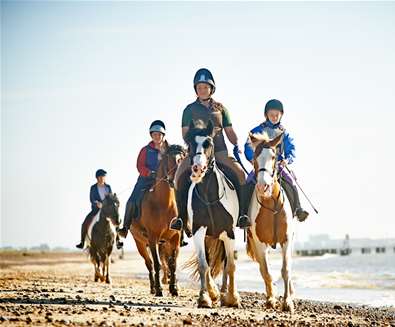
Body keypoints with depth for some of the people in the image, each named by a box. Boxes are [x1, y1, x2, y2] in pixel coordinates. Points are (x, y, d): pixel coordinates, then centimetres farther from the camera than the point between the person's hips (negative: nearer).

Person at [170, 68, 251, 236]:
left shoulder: (221, 109, 16)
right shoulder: (190, 110, 12)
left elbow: (230, 132, 15)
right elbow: (185, 133, 6)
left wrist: (236, 145, -4)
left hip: (219, 151, 1)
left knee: (239, 173, -24)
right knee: (180, 176, -25)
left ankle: (243, 215, -20)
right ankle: (181, 217, -18)